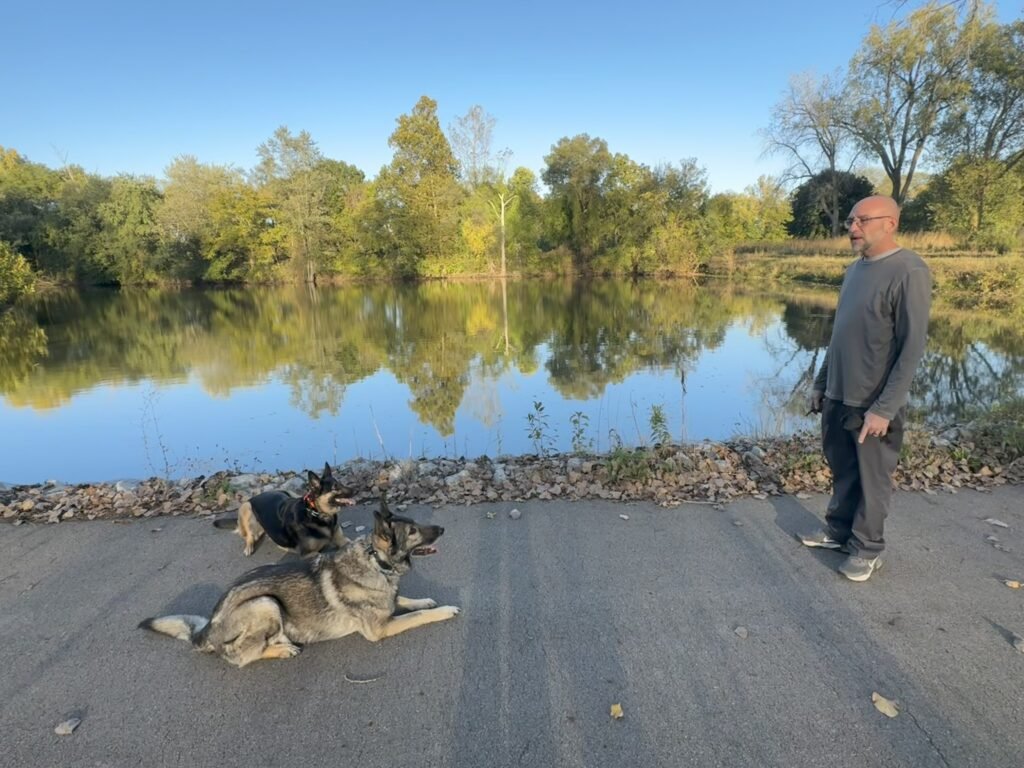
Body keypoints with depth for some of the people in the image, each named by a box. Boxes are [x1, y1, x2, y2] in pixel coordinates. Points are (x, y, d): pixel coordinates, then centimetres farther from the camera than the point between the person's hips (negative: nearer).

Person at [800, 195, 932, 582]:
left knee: (871, 480, 7)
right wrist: (821, 383, 16)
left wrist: (884, 408, -19)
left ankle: (867, 548, 23)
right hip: (837, 396, 7)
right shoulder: (855, 269, 10)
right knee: (842, 470, 18)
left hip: (874, 404, -7)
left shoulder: (909, 272, -14)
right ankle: (838, 530, 34)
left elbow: (912, 348, -16)